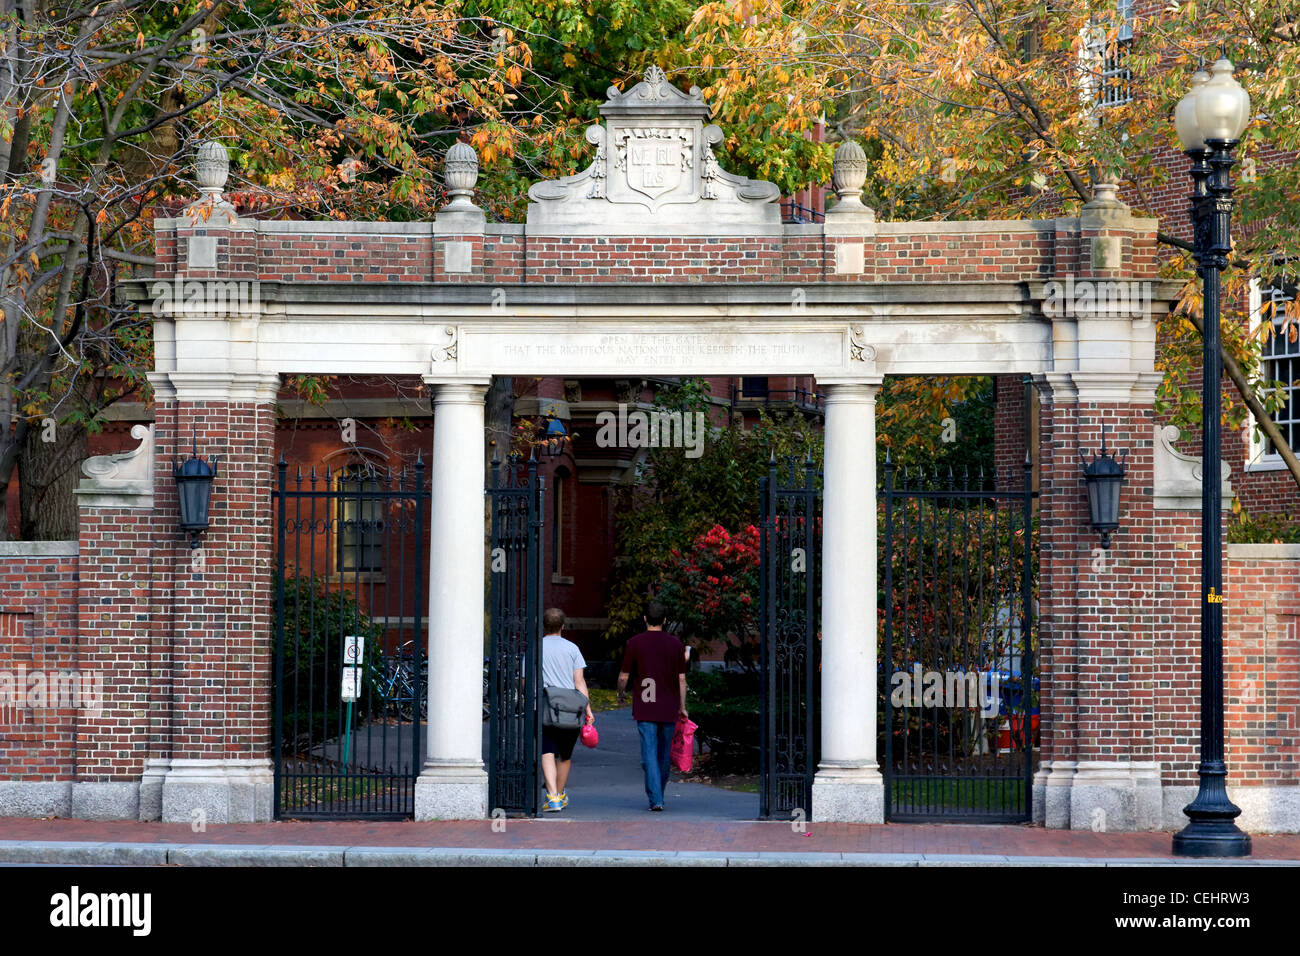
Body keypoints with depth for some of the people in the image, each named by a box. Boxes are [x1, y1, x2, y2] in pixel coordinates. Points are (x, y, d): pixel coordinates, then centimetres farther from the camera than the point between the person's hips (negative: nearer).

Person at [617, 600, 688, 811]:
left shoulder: (635, 643, -3)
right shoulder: (675, 643, 3)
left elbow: (623, 676, 2)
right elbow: (681, 678, 5)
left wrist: (620, 694, 22)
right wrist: (682, 707, 13)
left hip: (645, 709, -3)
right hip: (669, 710, 3)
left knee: (650, 755, -5)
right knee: (665, 755, 14)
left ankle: (655, 799, -15)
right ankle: (658, 796, 27)